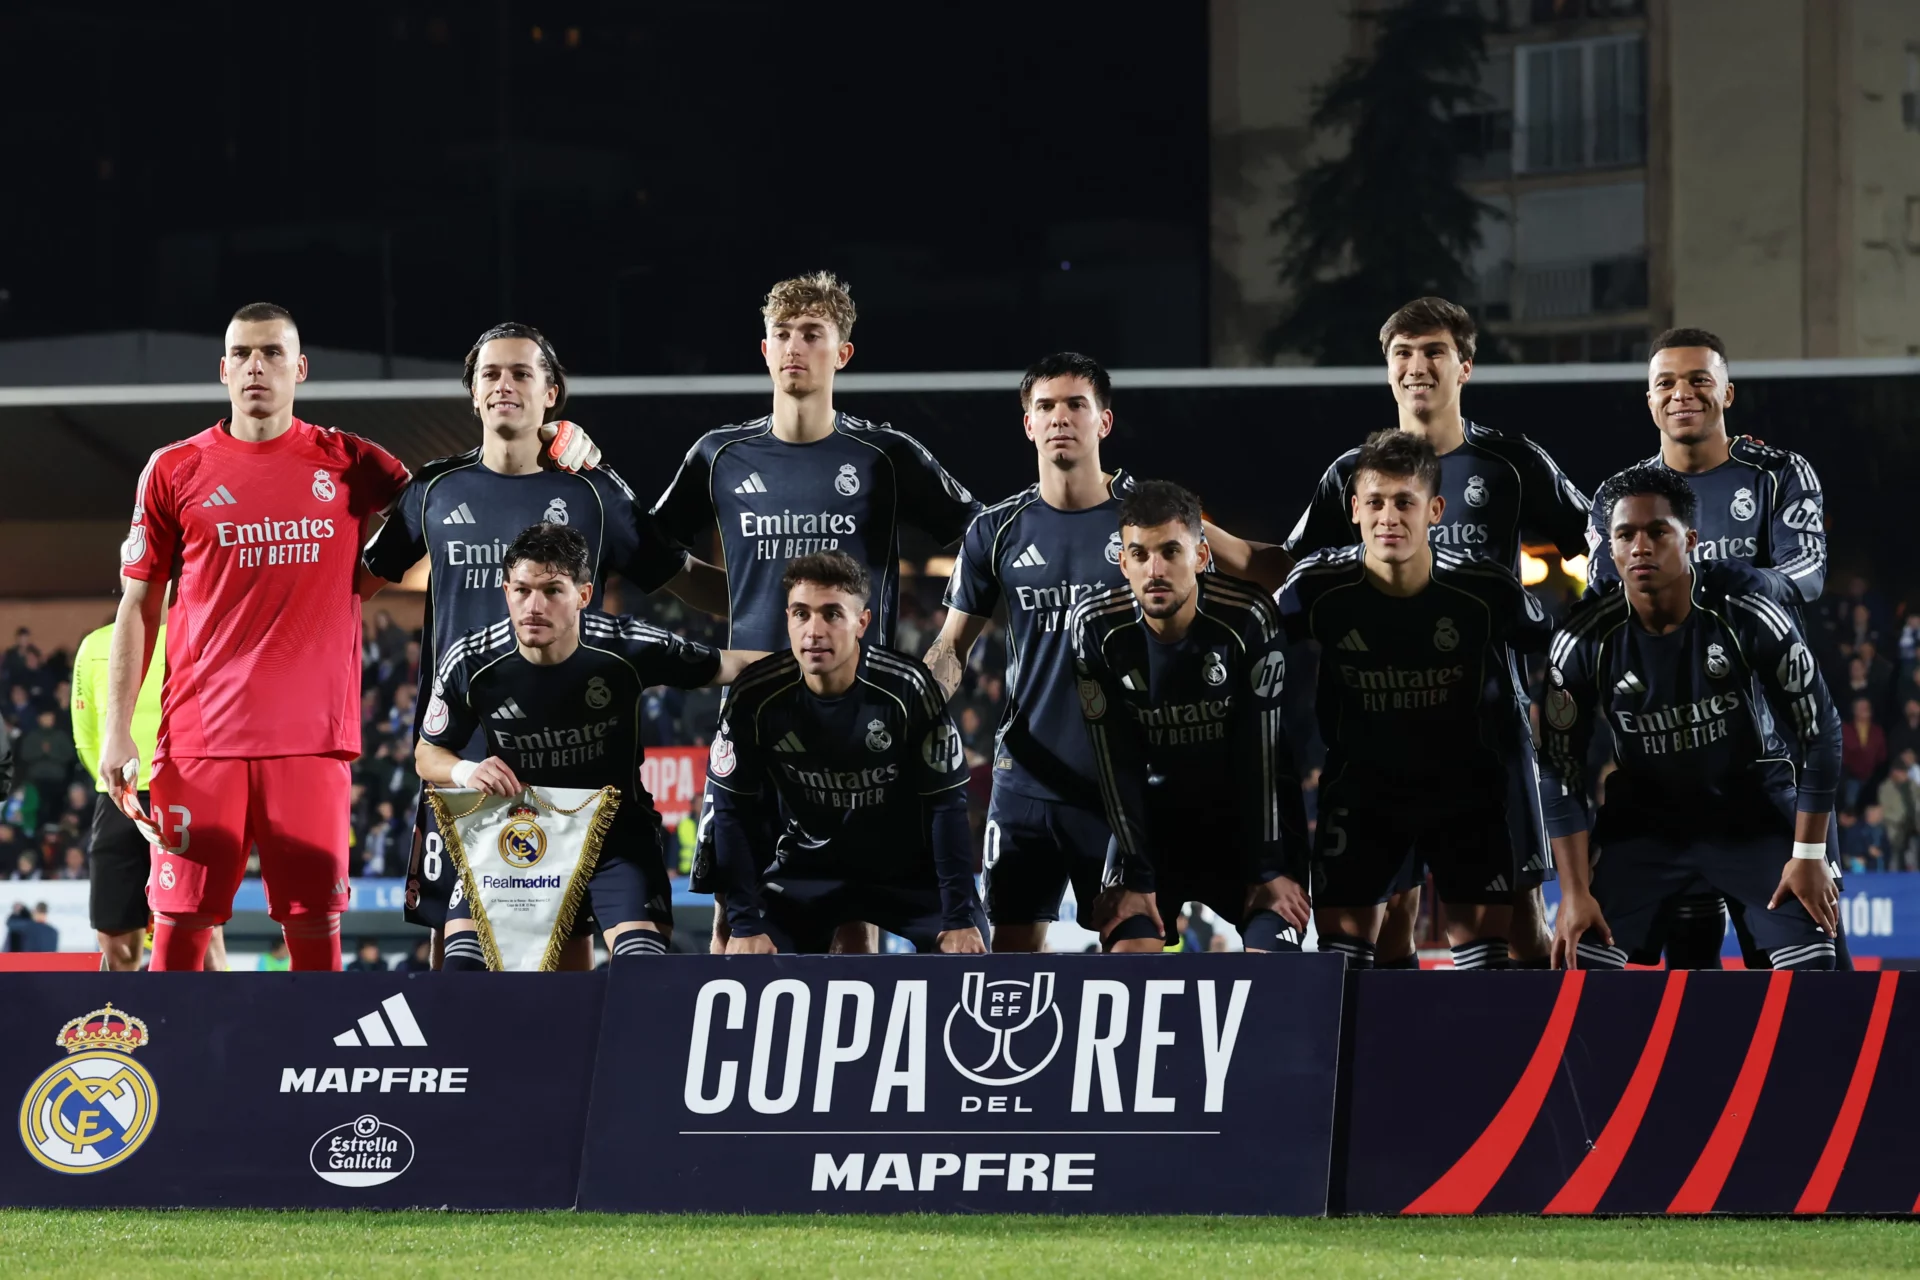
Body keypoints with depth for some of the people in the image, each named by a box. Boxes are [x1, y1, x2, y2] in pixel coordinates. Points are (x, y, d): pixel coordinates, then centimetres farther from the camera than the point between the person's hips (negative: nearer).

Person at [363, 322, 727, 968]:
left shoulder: (593, 493, 4)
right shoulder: (435, 490, 8)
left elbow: (682, 577, 9)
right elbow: (368, 575, 21)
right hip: (460, 743, 1)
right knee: (452, 922, 2)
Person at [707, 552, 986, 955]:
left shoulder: (907, 688, -22)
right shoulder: (757, 696, -18)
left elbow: (947, 804, -17)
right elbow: (734, 811, -11)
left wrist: (960, 918, -21)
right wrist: (745, 925, -18)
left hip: (908, 871, -1)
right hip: (804, 869, 1)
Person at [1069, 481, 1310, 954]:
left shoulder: (1249, 618, -23)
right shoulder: (1095, 626, -17)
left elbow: (1262, 755, -18)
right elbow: (1116, 763, -12)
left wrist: (1268, 869, -16)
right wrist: (1135, 876, -13)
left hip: (1249, 809, -1)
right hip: (1153, 812, 2)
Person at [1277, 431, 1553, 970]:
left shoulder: (1487, 588, -20)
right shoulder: (1318, 587, -17)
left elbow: (1551, 656, 0)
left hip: (1467, 784, -1)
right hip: (1361, 782, 1)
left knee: (1483, 926, -7)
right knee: (1341, 925, -3)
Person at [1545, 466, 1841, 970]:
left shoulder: (1749, 617, -22)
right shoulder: (1584, 643, -18)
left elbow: (1819, 730, -12)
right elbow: (1561, 769, -10)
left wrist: (1809, 854, -13)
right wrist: (1576, 891, -14)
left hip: (1754, 811, -1)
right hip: (1644, 819, 1)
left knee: (1810, 963, -15)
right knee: (1580, 960, -13)